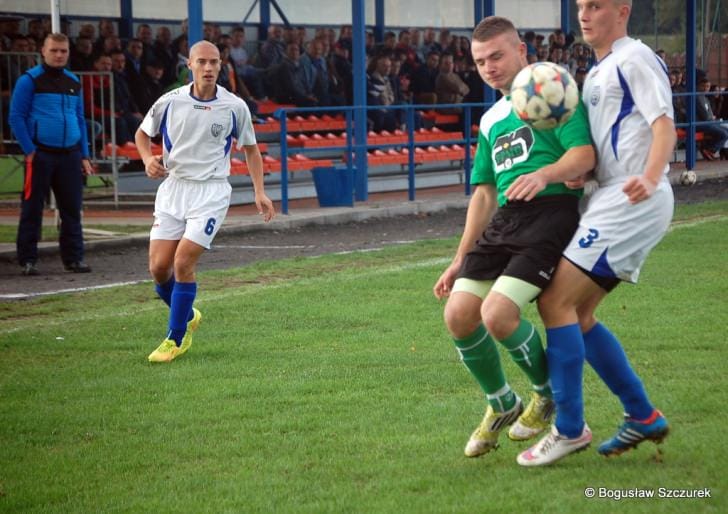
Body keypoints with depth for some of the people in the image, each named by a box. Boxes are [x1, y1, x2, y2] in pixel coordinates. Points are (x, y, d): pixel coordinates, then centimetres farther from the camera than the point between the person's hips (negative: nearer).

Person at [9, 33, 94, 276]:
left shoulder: (73, 82, 15)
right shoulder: (30, 80, -3)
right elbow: (16, 117, -5)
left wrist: (84, 155, 13)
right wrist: (29, 151, -11)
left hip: (70, 155, 5)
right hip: (41, 154, -5)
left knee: (72, 210, 5)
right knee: (32, 210, -1)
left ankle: (74, 258, 12)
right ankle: (28, 260, 5)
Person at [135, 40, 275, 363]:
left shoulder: (235, 107, -4)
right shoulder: (170, 102, -2)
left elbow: (250, 148, 9)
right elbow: (142, 133, 14)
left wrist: (260, 192, 1)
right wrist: (148, 159, -7)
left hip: (211, 191, -2)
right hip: (173, 187, 3)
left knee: (183, 263, -14)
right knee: (158, 266, -3)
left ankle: (176, 338, 2)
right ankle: (187, 316, 27)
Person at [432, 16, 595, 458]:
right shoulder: (491, 120, 24)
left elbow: (584, 156, -12)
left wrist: (542, 175, -31)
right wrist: (460, 260, 23)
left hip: (552, 211, -7)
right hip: (504, 221, 7)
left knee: (497, 314, -21)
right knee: (459, 315, -7)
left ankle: (548, 394, 7)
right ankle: (501, 406, 17)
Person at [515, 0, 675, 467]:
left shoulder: (635, 59, -6)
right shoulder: (597, 74, 22)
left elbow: (664, 126, -17)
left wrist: (649, 180, -33)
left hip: (632, 201, -10)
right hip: (612, 201, 10)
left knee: (556, 301, -13)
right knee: (576, 316, 10)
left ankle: (570, 429, -7)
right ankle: (643, 417, 17)